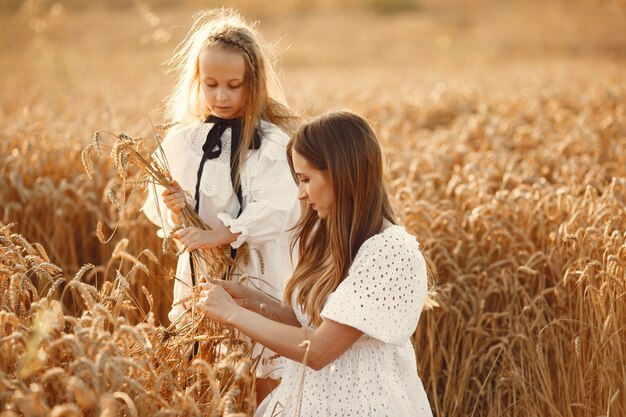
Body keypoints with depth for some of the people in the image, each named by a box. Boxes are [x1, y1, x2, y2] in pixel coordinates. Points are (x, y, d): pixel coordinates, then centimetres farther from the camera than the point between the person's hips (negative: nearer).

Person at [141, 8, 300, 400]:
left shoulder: (273, 141, -9)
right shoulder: (180, 142, 3)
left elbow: (277, 209, -19)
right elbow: (157, 210, 8)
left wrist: (222, 233, -29)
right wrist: (172, 208, -14)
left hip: (260, 276, -3)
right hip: (199, 275, 3)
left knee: (266, 381, 3)